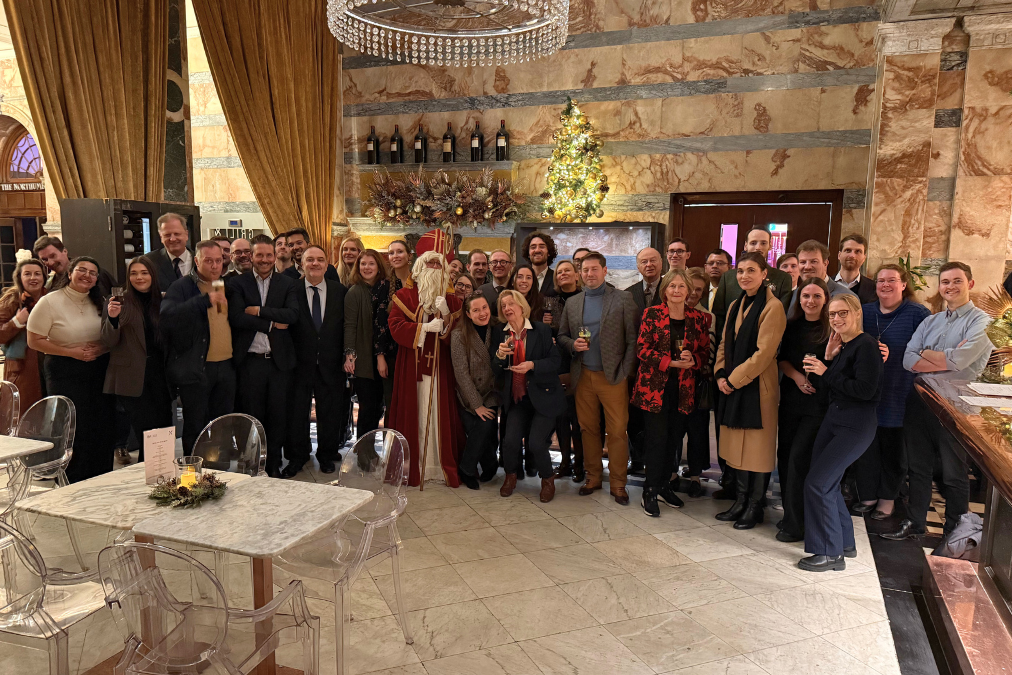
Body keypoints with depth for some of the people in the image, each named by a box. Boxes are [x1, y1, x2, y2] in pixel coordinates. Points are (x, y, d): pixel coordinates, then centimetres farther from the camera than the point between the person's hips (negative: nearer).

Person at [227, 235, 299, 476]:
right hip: (250, 361, -1)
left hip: (279, 360, 1)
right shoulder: (238, 284, 3)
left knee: (278, 416, 7)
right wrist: (272, 324, -11)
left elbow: (293, 314, -10)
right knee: (252, 417, 7)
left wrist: (259, 311, -14)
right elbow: (236, 318, -11)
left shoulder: (288, 284, 6)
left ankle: (273, 465, 21)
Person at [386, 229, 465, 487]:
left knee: (439, 415, 1)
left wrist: (446, 316, -13)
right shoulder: (403, 297, 6)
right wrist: (425, 327, -17)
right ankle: (412, 468, 9)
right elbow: (396, 327, -7)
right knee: (413, 415, 1)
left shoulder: (451, 300, 12)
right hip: (411, 367, -1)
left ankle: (444, 467, 9)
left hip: (439, 367, 1)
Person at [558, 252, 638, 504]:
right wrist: (572, 344, -6)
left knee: (617, 431, -2)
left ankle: (618, 483, 10)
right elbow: (562, 336, 16)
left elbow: (633, 338, -2)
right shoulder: (572, 303, 12)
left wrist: (624, 371, -9)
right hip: (583, 376, 3)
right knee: (588, 429, 10)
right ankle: (593, 477, 23)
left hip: (613, 376, -3)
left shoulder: (623, 299, 1)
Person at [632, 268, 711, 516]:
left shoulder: (699, 318, 7)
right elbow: (642, 349, -7)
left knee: (675, 438, 8)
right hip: (654, 386, -3)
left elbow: (705, 352, 12)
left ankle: (664, 485, 25)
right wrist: (672, 362, -15)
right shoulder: (652, 314, -2)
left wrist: (693, 361, -11)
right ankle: (650, 492, 9)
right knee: (657, 438, -3)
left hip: (684, 388, 3)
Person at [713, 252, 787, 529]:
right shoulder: (736, 306, 14)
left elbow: (764, 352, -17)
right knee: (737, 447, 12)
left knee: (756, 448, 2)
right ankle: (740, 501, 24)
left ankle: (755, 507, 16)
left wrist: (734, 379, -14)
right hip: (732, 386, 7)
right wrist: (721, 375, 0)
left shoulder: (772, 307, -11)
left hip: (757, 387, -7)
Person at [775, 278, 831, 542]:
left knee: (799, 458, -8)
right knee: (785, 455, 7)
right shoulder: (792, 326, 9)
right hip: (791, 399, 5)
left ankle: (795, 525, 2)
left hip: (819, 403, -5)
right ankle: (791, 514, 23)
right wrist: (796, 375, -5)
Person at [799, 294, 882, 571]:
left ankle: (831, 554, 3)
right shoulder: (840, 345, 12)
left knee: (817, 483, -10)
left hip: (855, 426, -9)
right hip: (833, 419, 9)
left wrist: (826, 372, -17)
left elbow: (865, 390, -22)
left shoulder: (867, 345, -15)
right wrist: (828, 358, 0)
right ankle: (844, 543, 30)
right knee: (828, 484, 13)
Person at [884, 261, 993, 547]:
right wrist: (947, 360, -13)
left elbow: (960, 359, -20)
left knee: (954, 474, 6)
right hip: (919, 401, 5)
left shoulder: (981, 321, -5)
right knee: (918, 467, 14)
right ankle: (915, 522, 28)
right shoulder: (930, 322, 13)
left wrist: (925, 354, -4)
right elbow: (908, 360, 0)